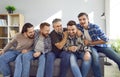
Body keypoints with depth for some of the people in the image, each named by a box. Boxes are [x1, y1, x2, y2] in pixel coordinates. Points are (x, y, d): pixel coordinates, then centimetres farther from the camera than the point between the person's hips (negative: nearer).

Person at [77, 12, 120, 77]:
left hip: (100, 45, 0)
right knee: (95, 57, -37)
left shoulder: (95, 27, -22)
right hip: (90, 47, 0)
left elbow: (105, 40, -21)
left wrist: (90, 43, -20)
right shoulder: (78, 26, -14)